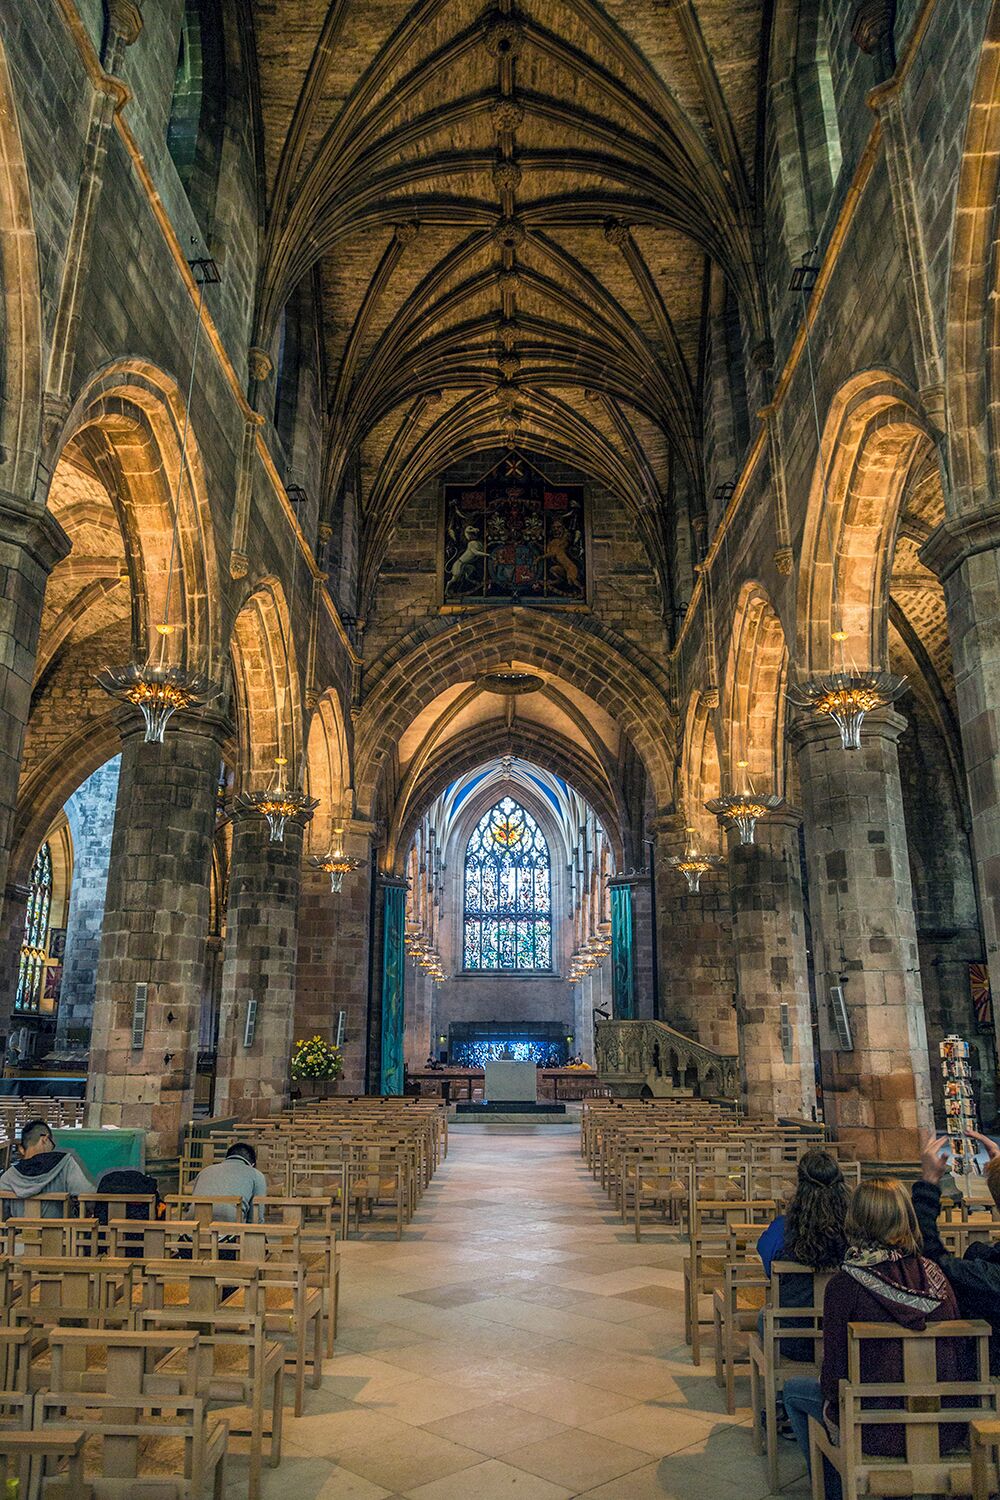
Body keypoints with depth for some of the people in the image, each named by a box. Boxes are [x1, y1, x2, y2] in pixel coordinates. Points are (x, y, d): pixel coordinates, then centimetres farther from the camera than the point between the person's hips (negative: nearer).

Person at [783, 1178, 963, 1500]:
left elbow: (834, 1368, -10)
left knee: (793, 1389, 21)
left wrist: (835, 1402, 11)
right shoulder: (934, 1275, -6)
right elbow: (956, 1349, 5)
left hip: (881, 1433, -5)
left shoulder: (844, 1284, -17)